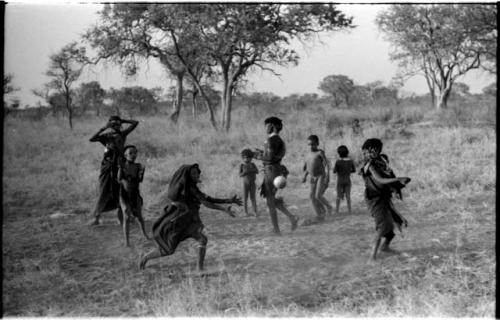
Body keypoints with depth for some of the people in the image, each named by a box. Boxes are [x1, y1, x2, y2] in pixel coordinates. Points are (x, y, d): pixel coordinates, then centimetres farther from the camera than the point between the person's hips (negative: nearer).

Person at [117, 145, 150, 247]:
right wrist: (124, 181, -34)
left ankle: (144, 233, 39)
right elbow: (119, 179, -13)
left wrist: (142, 172, -32)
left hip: (136, 195, 2)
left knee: (139, 216, 13)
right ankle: (126, 240, -3)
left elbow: (140, 180, -13)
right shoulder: (122, 167, -8)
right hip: (124, 195, -2)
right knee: (127, 217, -11)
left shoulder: (138, 166, -5)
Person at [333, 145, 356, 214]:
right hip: (348, 181, 2)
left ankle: (336, 210, 9)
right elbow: (354, 170, 4)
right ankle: (349, 209, 11)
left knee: (338, 196, 9)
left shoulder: (338, 162, -19)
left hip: (340, 181, -2)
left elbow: (334, 171, -11)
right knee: (348, 195, 12)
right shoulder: (351, 161, -9)